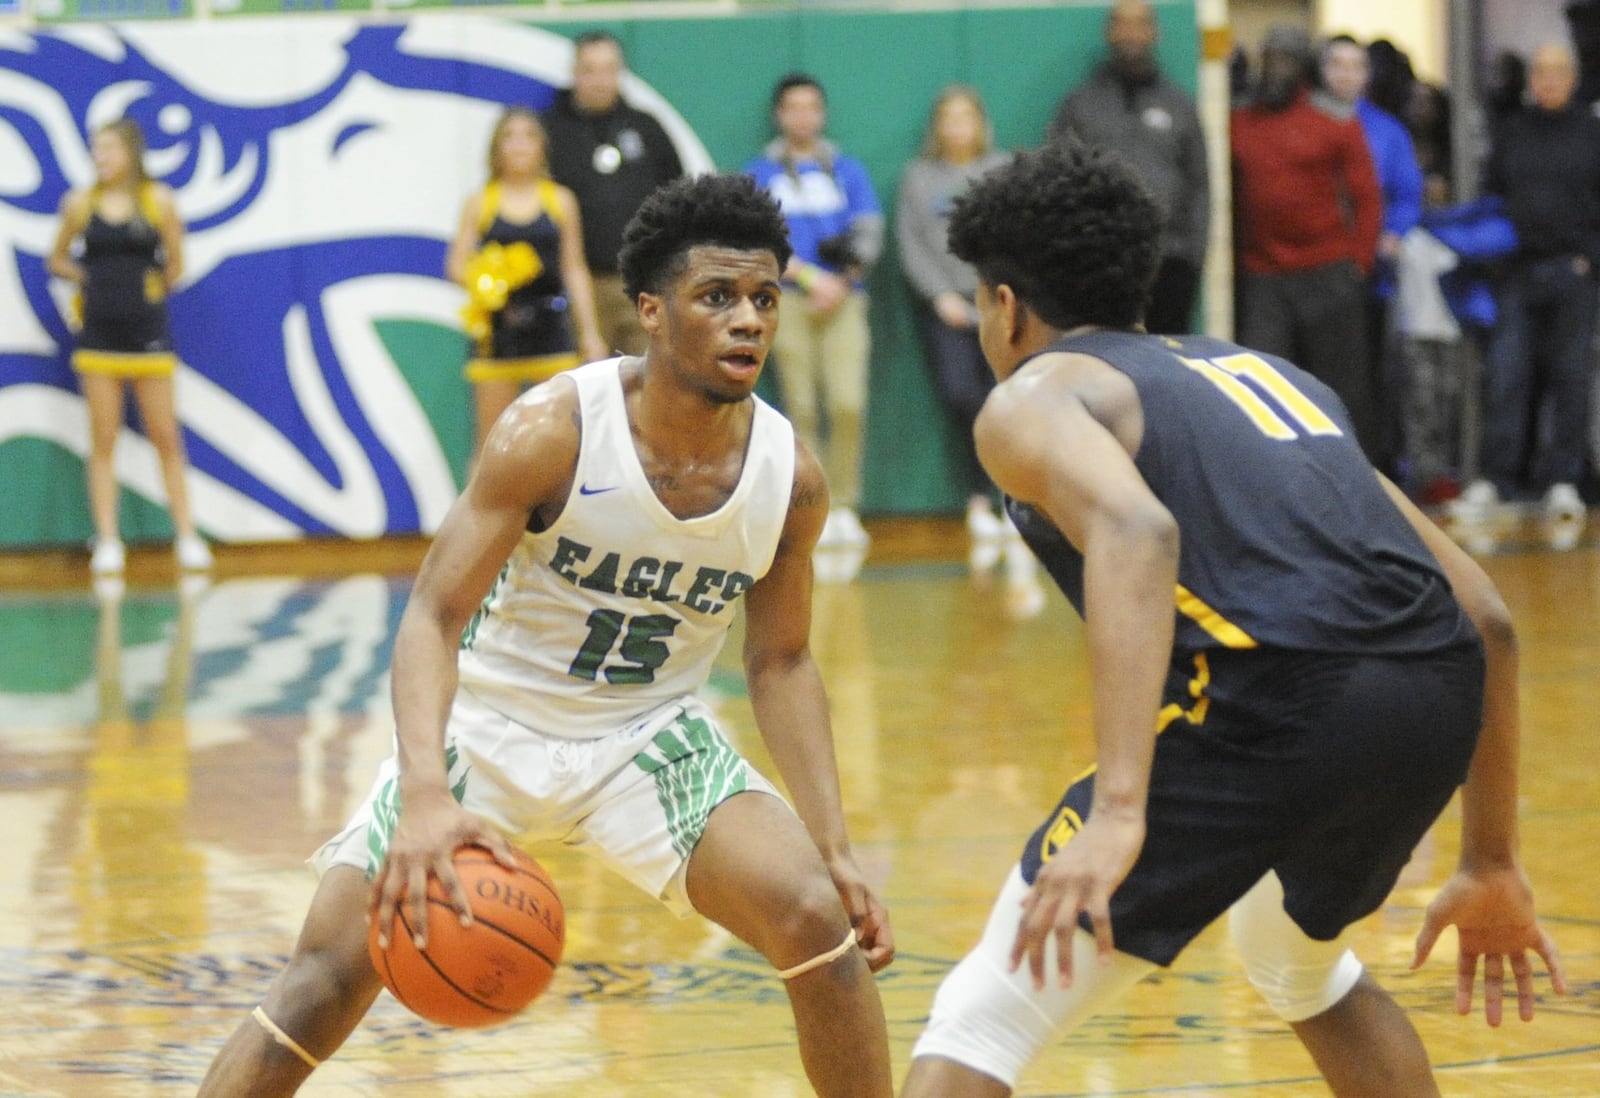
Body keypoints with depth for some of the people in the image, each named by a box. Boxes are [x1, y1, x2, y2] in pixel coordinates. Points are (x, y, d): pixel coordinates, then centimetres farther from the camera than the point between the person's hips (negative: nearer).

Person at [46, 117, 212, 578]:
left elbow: (174, 265, 6)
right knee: (103, 442, 2)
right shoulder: (80, 203, 2)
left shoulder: (159, 201, -1)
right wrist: (94, 279, 1)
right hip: (98, 333, 1)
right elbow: (58, 260, 11)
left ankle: (186, 535, 9)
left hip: (147, 332, -1)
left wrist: (149, 289, 3)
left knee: (166, 438, 2)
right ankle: (107, 539, 5)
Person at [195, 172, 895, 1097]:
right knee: (330, 977, -10)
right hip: (490, 719, -3)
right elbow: (434, 616, -25)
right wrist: (426, 794, -43)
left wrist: (836, 849, -4)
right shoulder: (552, 432, -24)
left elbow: (781, 662, 3)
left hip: (649, 737, 3)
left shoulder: (791, 476, -11)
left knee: (818, 922, -17)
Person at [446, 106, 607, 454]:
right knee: (490, 440, 1)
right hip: (498, 330, 0)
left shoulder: (561, 200, 8)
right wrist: (481, 280, -17)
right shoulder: (480, 204, 6)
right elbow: (456, 265, 5)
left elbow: (575, 270, 10)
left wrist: (590, 333, 5)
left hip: (550, 324, 0)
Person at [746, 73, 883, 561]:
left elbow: (870, 234, 8)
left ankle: (845, 507, -5)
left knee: (848, 404, -12)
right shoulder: (760, 174, 10)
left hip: (844, 299, 1)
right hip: (789, 300, -1)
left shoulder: (848, 171, 15)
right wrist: (812, 277, -10)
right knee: (803, 408, -6)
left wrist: (842, 283, -7)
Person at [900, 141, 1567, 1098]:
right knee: (1299, 957, 38)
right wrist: (1493, 864, 35)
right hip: (1436, 699, 7)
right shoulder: (1262, 370, 33)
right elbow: (1485, 615, 29)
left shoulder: (1034, 397, 13)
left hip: (1273, 698, -6)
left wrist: (1118, 812, -22)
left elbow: (1136, 530, -13)